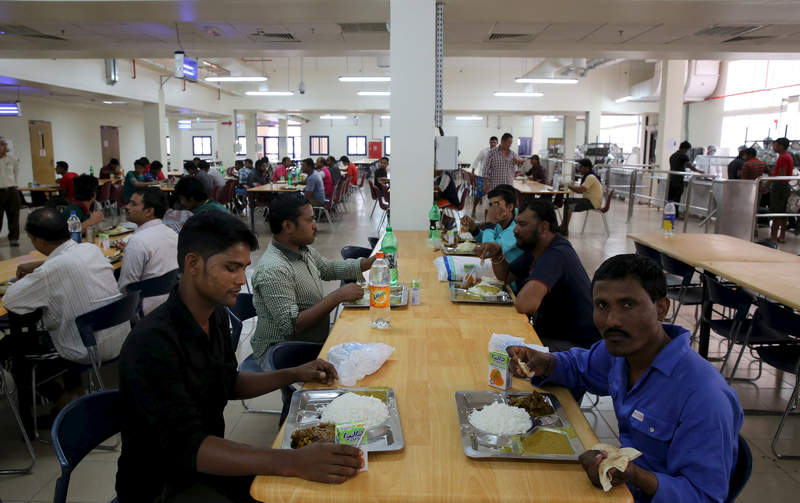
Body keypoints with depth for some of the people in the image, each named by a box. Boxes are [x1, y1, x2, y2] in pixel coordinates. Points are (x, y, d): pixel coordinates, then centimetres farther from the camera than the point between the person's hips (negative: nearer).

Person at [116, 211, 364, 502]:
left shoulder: (216, 316, -1)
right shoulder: (152, 344, -26)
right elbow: (185, 447, -32)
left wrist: (294, 375, 2)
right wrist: (293, 462, -41)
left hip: (208, 461, 7)